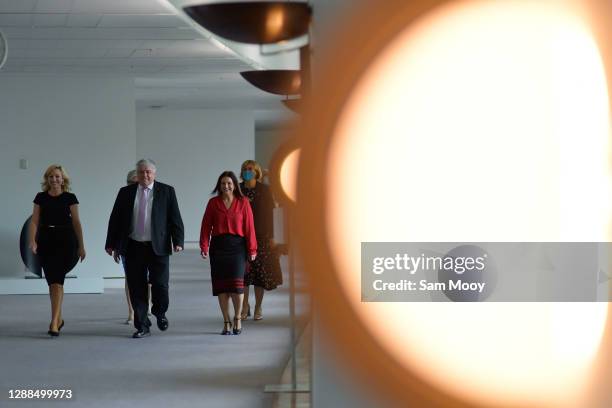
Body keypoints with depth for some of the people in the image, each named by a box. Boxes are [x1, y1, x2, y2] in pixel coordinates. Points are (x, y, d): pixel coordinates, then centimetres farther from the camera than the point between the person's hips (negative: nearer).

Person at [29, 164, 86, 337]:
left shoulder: (70, 198, 1)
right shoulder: (41, 197, 7)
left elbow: (76, 222, 4)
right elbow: (34, 221, 3)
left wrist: (81, 246, 4)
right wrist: (32, 241, -11)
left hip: (65, 241, -3)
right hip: (45, 240, 3)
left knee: (57, 280, -12)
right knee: (51, 281, 9)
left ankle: (54, 323, -15)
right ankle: (58, 318, 24)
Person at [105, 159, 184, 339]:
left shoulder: (166, 191, 4)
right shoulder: (126, 193, 9)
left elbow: (175, 218, 1)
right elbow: (115, 219, 10)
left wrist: (178, 241, -10)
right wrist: (112, 244, 5)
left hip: (158, 247, -2)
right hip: (133, 248, 2)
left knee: (160, 285, -3)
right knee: (137, 289, 3)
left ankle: (160, 313, 27)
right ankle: (142, 326, 13)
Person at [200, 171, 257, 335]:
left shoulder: (243, 202, 4)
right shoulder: (213, 203, 7)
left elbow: (249, 227, 1)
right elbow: (206, 226, 5)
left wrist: (252, 249, -4)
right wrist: (204, 246, -6)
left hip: (237, 245, -2)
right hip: (218, 246, 2)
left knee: (236, 283, -10)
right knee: (221, 285, 1)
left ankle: (237, 319, 9)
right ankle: (226, 322, 9)